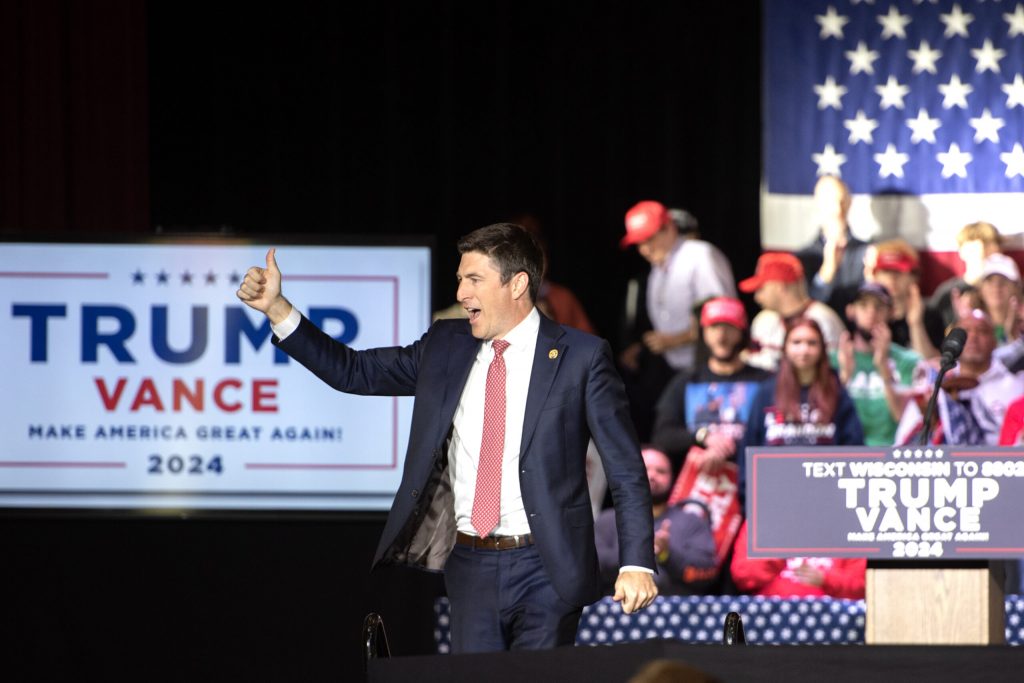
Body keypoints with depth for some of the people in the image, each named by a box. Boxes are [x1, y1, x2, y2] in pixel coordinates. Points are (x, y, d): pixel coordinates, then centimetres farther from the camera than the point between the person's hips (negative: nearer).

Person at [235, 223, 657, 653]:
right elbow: (353, 372, 13)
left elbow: (626, 469, -4)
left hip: (544, 569, -4)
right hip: (470, 565, 4)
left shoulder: (580, 357, -3)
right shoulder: (446, 346, 10)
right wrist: (275, 308, 3)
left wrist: (636, 564, -13)